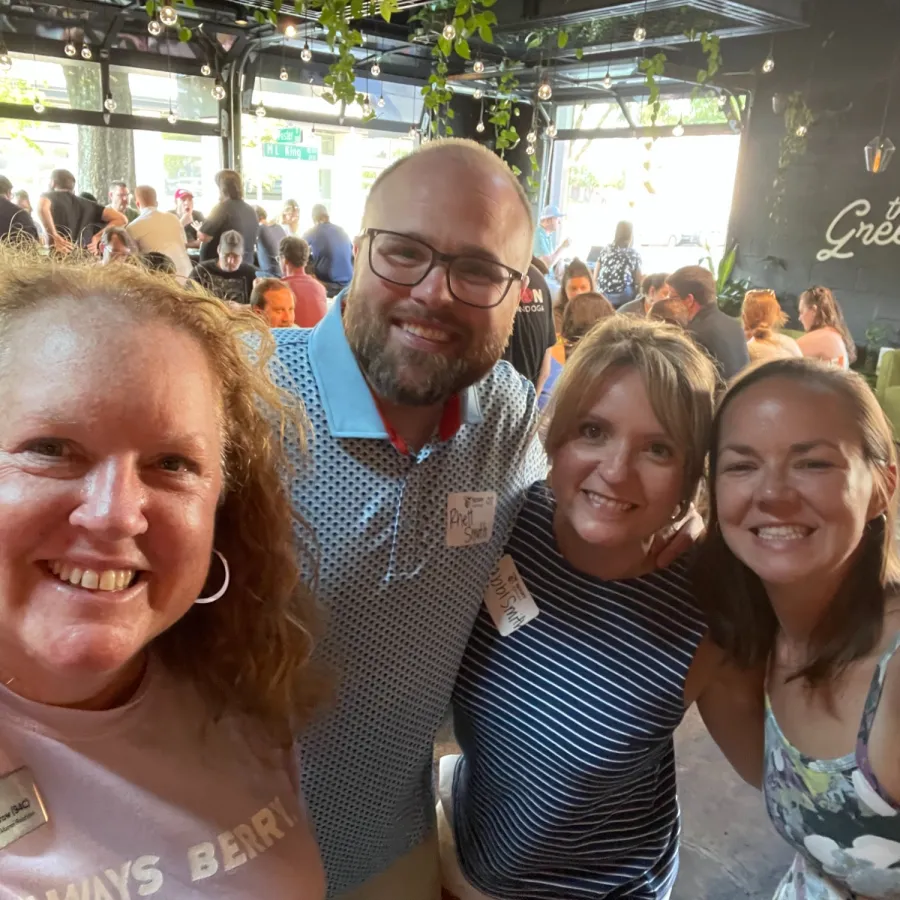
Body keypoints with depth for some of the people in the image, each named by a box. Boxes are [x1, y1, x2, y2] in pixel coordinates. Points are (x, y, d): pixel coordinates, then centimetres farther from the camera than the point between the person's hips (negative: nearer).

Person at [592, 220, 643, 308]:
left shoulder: (605, 250, 10)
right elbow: (638, 282, 4)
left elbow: (595, 278, 10)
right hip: (623, 298, -4)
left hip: (603, 296, 4)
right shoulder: (634, 254, 3)